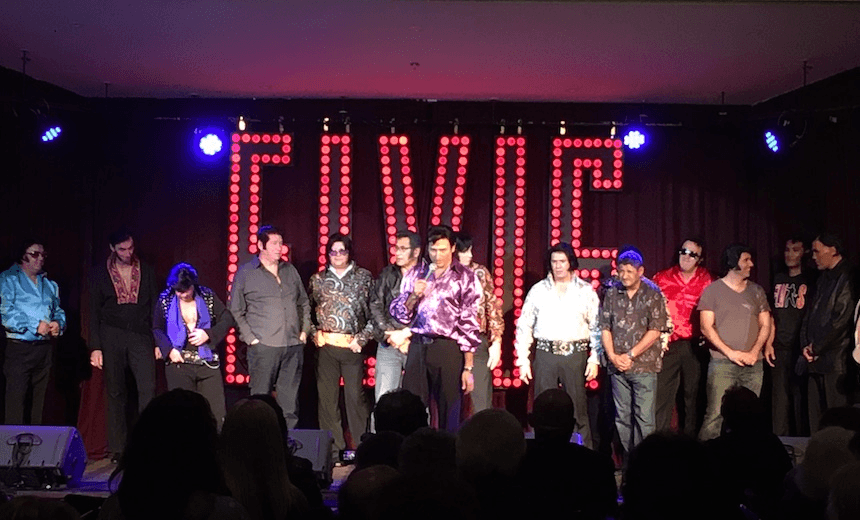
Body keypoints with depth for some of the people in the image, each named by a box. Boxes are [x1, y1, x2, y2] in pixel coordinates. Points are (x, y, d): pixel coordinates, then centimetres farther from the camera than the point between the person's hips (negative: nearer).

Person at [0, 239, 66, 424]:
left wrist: (58, 323, -5)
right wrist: (35, 326, -17)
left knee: (39, 400, 9)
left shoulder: (50, 284, 20)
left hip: (44, 347, 6)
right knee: (16, 398, -9)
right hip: (19, 348, -6)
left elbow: (58, 310, 19)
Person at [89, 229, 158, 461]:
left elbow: (156, 307, 10)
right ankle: (117, 448, 13)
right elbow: (94, 313, 7)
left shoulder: (147, 271, 8)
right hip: (112, 337, 0)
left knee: (148, 388, -14)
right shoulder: (101, 274, 6)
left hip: (140, 336, 0)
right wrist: (95, 347, 0)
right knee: (116, 393, 5)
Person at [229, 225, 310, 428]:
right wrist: (250, 338, -6)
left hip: (293, 346, 4)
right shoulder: (245, 274, 2)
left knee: (290, 402, 7)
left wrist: (304, 330, 11)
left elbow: (304, 303, 22)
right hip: (263, 347, -4)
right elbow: (236, 312, 2)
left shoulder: (290, 270, 15)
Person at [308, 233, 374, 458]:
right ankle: (332, 446, 14)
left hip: (352, 345, -2)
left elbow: (375, 311, 1)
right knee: (327, 396, 4)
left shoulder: (364, 277, 3)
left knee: (355, 395, -4)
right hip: (325, 346, 2)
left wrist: (361, 338, -6)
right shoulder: (317, 279, 10)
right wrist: (314, 334, 3)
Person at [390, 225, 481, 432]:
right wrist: (414, 295, -7)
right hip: (418, 347, 3)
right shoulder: (416, 274, 11)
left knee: (449, 415, 3)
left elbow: (469, 324, -2)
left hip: (448, 349, -3)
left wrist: (468, 367, -6)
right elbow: (399, 314, 13)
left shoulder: (465, 278, 0)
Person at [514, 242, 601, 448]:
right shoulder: (538, 290, 9)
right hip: (545, 354, 1)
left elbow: (596, 327, 6)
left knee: (578, 408, 0)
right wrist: (523, 359, 3)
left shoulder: (586, 291, 6)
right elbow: (524, 326, 9)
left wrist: (594, 359, -2)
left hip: (575, 354, -1)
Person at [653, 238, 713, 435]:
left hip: (695, 346, 0)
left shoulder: (707, 281, 5)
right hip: (669, 346, 0)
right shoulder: (661, 278, 6)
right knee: (662, 395, -3)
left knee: (693, 395, 8)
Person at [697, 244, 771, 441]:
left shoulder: (757, 291, 14)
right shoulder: (713, 290, 3)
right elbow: (706, 328, -2)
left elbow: (765, 325, 12)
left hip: (752, 364, 4)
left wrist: (754, 352, -5)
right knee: (715, 415, -10)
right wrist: (730, 352, -11)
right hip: (722, 363, -4)